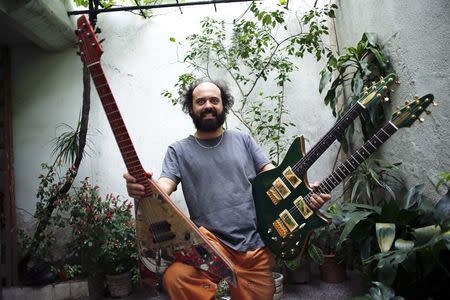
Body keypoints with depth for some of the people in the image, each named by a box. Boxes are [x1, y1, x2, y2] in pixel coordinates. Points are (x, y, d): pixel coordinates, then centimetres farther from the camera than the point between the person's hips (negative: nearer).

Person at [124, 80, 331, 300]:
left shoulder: (243, 140, 11)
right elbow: (163, 187, -7)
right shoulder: (179, 150, 6)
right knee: (175, 277, -30)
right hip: (211, 242, -2)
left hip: (257, 243, 3)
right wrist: (142, 189, -32)